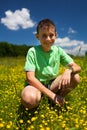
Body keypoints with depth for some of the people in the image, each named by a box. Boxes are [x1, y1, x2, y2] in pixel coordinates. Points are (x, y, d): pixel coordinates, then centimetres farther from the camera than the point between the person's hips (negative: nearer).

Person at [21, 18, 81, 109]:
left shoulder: (58, 51, -4)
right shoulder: (33, 52, -15)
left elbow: (77, 67, -6)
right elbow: (30, 78, -21)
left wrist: (68, 70, -31)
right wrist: (51, 94, -26)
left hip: (52, 84, 4)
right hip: (36, 85, -4)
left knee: (75, 78, -20)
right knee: (28, 98, -39)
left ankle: (58, 98, 1)